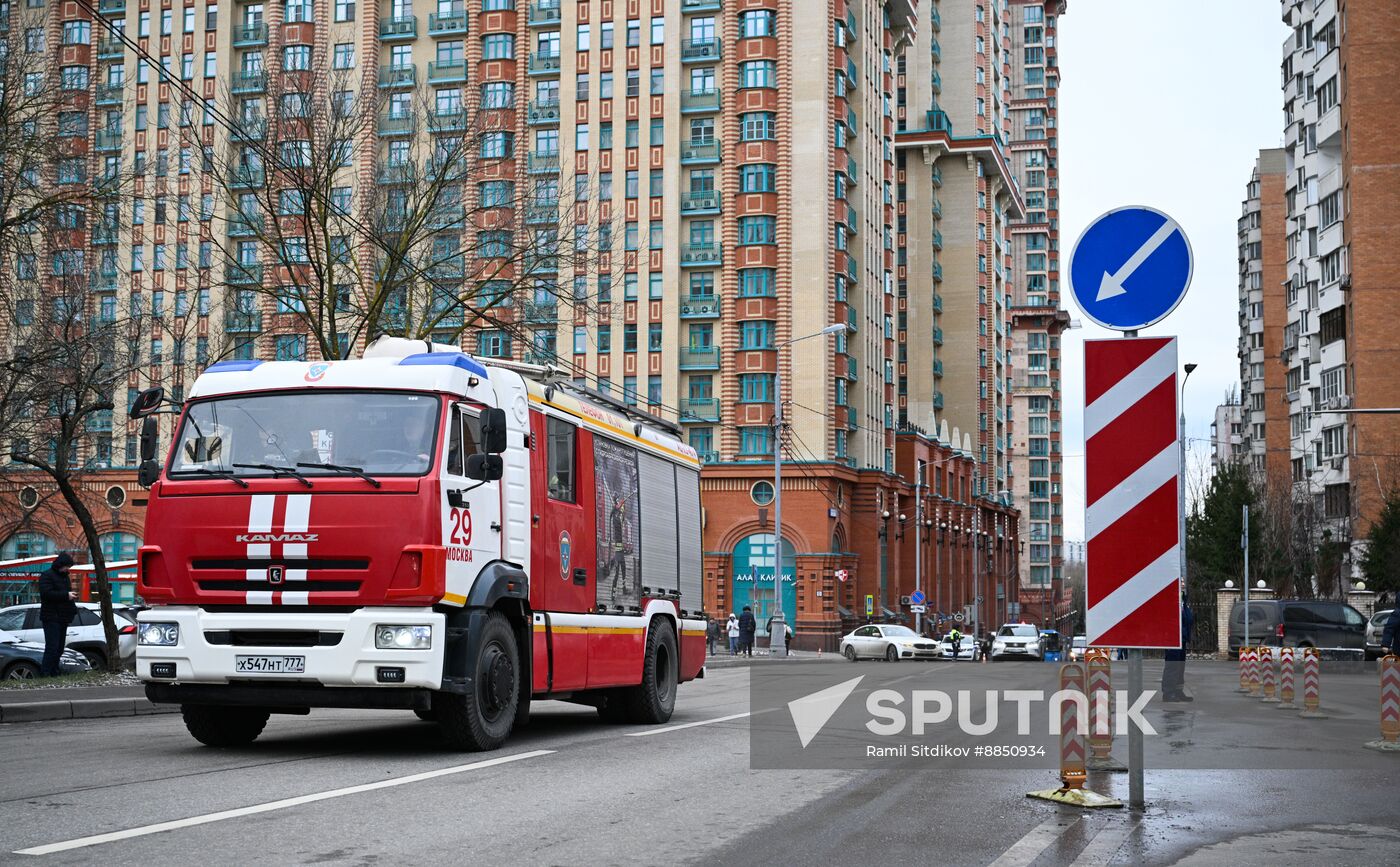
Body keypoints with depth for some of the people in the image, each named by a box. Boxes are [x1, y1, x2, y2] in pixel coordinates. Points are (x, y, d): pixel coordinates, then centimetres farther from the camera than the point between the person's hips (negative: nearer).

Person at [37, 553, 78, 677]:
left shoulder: (64, 576, 20)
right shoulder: (47, 575, -8)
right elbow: (46, 593, -21)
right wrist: (66, 595, -22)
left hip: (63, 618, 9)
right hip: (51, 618, -9)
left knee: (59, 648, 9)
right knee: (52, 647, -14)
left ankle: (54, 673, 13)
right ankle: (45, 674, -14)